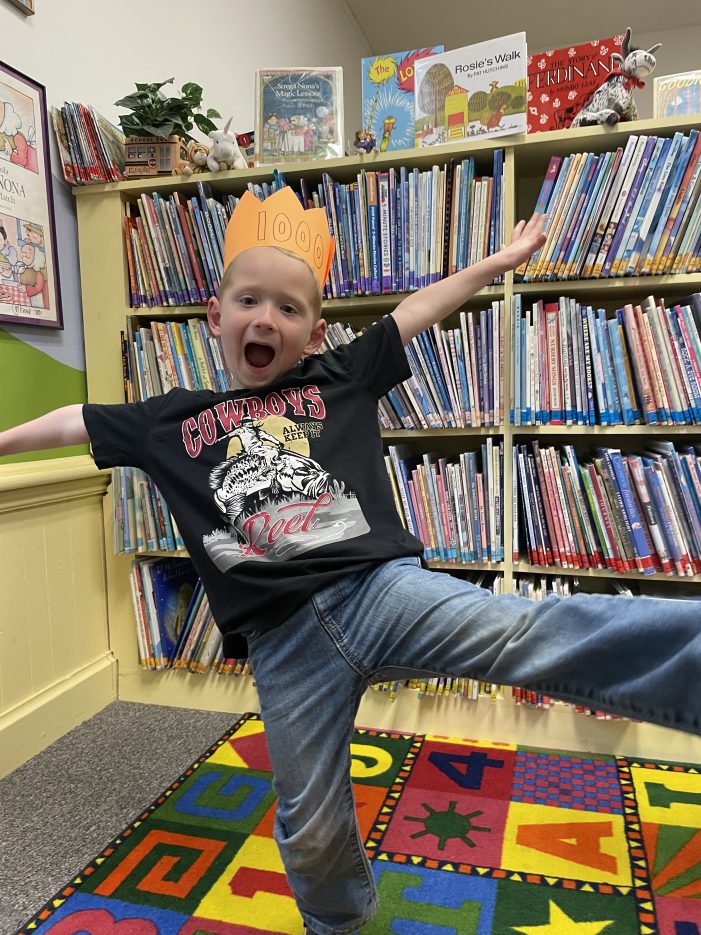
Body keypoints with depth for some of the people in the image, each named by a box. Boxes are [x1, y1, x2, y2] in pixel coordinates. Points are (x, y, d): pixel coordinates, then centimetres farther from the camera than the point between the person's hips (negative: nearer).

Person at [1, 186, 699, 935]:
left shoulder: (339, 380, 9)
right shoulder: (172, 422, 12)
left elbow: (416, 312, 14)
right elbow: (75, 421, 22)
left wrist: (498, 261, 19)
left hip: (379, 587, -1)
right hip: (285, 641, 2)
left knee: (522, 633, -25)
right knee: (310, 824, 15)